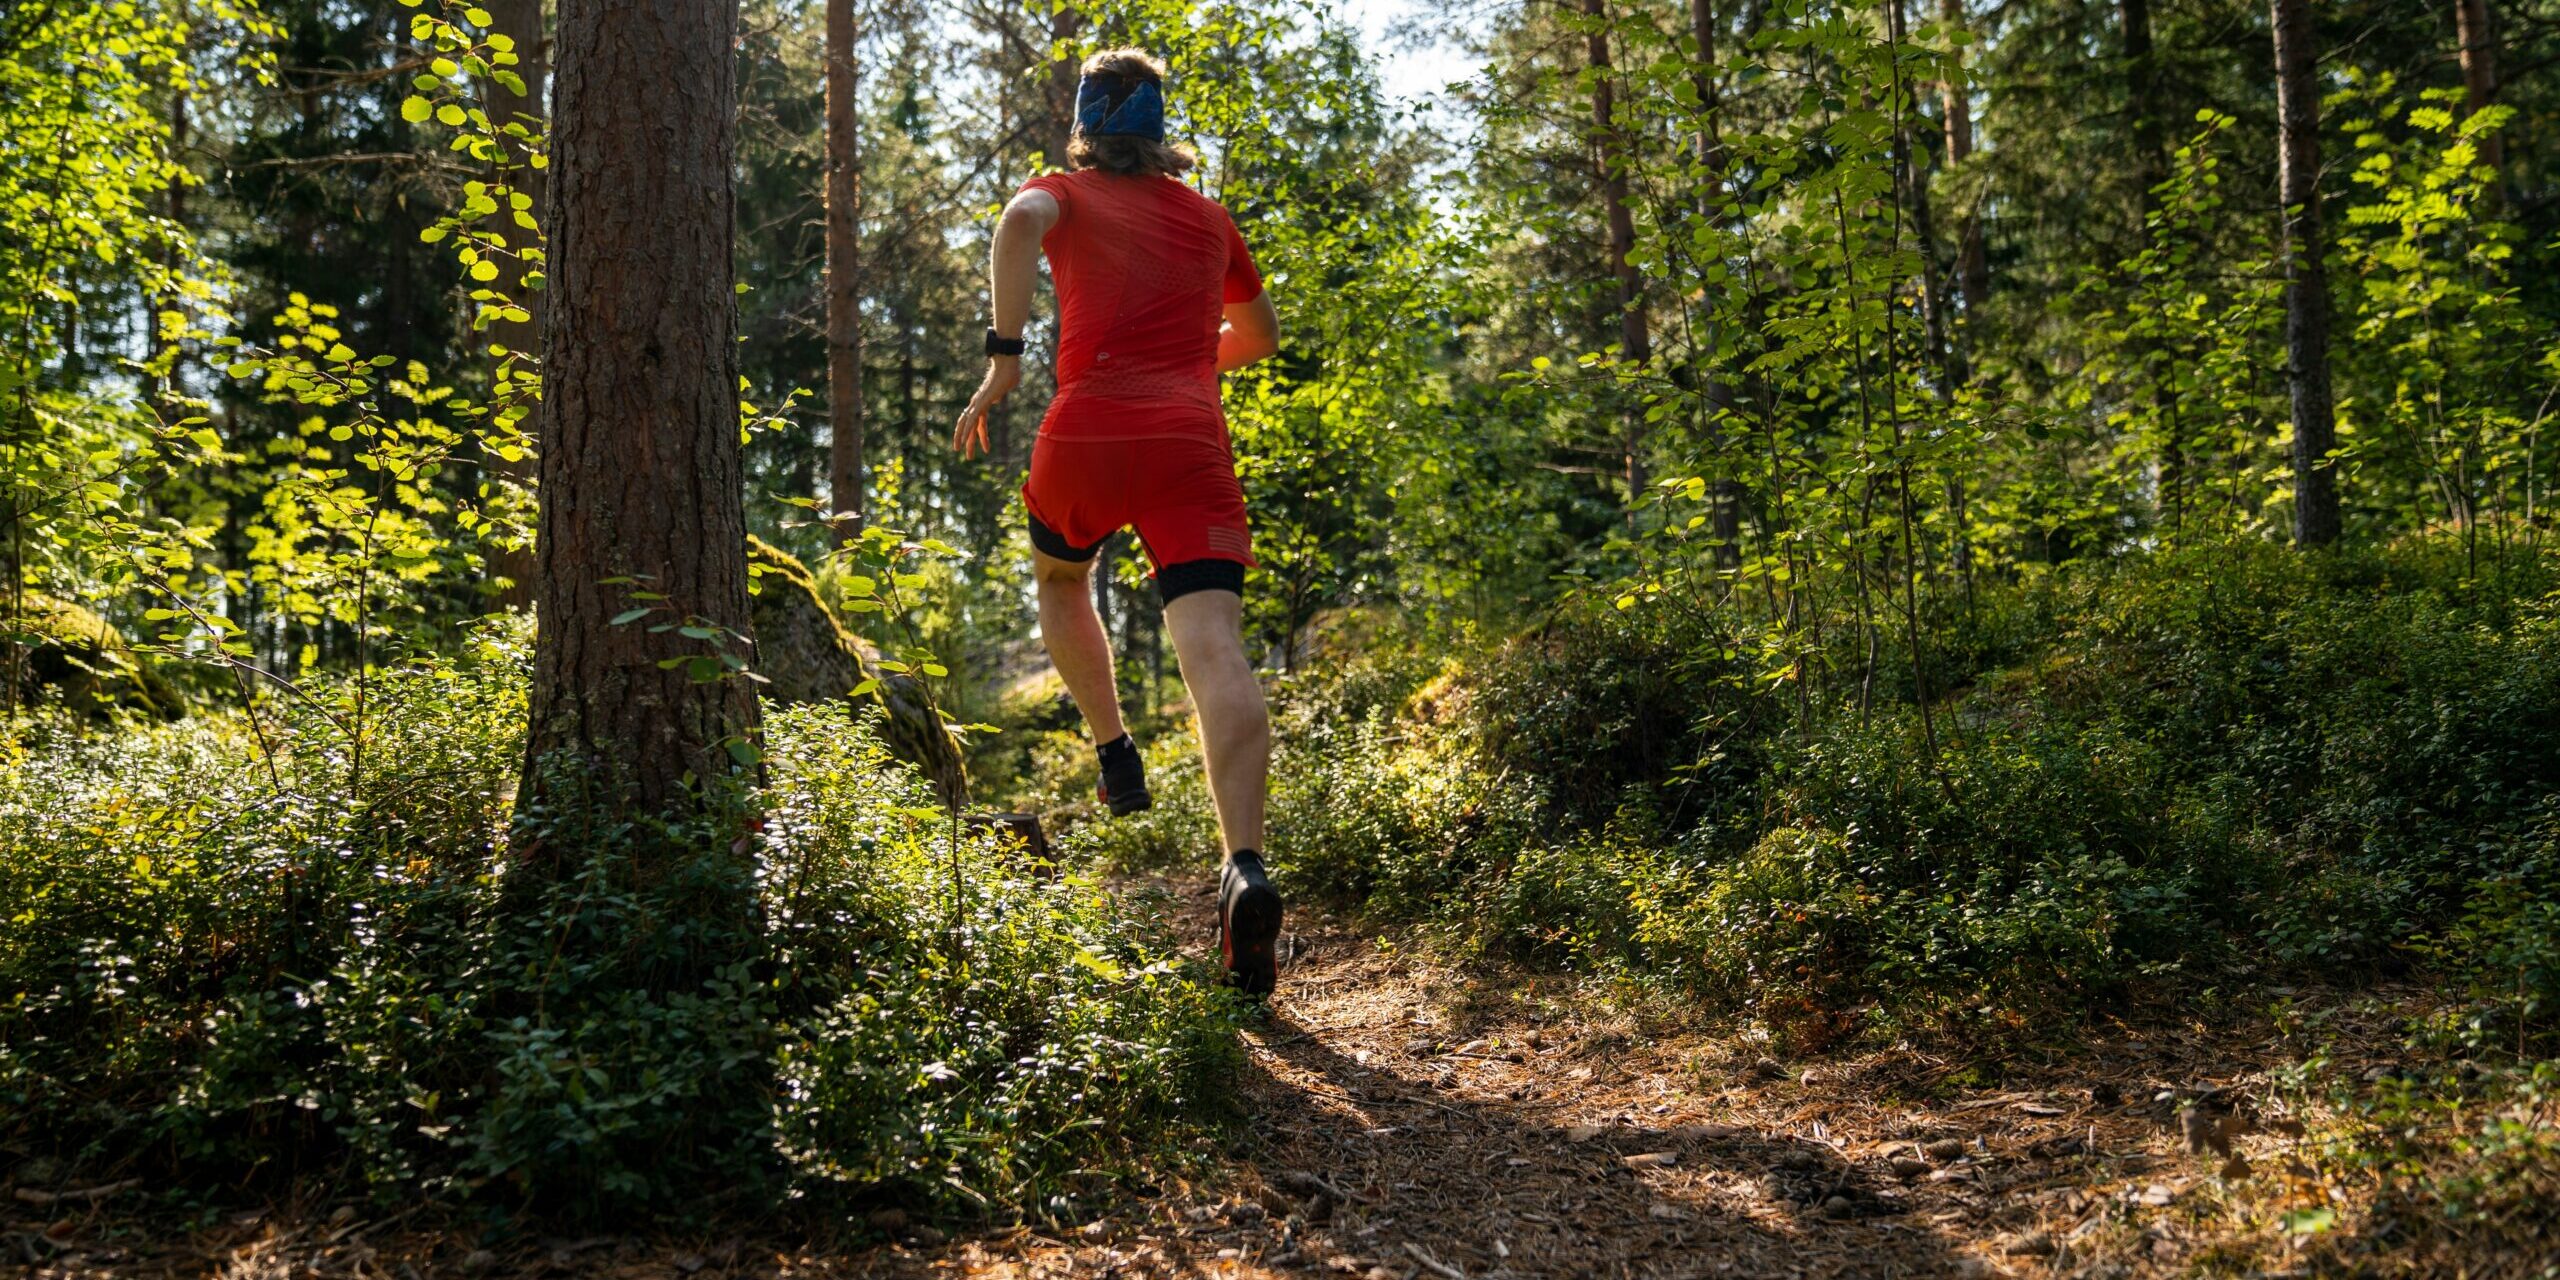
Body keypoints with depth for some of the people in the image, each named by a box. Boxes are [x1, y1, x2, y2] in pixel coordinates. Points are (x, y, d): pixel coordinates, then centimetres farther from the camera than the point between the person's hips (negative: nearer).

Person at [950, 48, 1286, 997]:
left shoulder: (1067, 192, 15)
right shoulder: (1208, 218, 25)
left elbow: (1021, 223, -11)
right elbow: (1260, 337, 37)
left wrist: (1004, 356, -12)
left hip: (1088, 429, -1)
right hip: (1192, 441, 1)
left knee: (1060, 580, 32)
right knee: (1215, 652, -14)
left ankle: (1115, 756, 25)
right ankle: (1245, 868, -32)